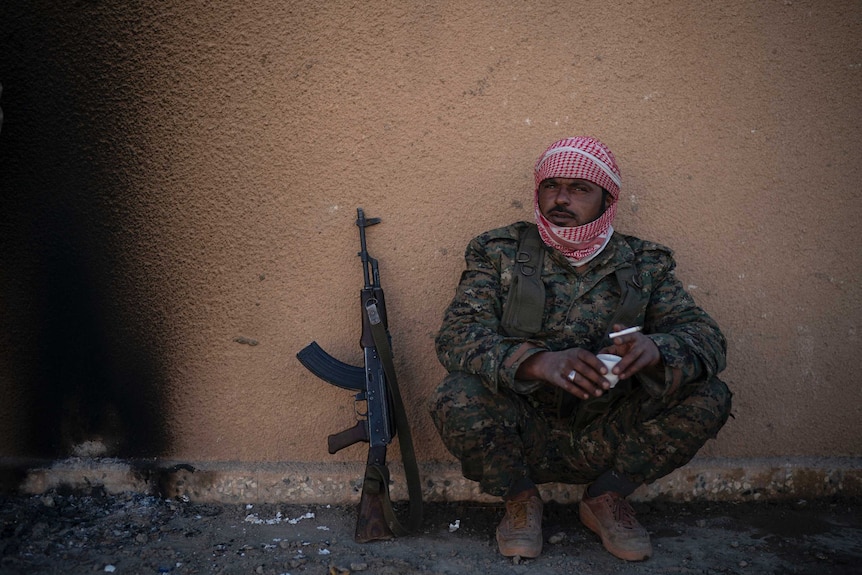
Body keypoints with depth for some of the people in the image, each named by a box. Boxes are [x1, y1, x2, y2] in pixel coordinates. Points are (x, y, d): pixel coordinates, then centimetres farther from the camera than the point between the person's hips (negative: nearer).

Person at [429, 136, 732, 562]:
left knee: (708, 396, -17)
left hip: (604, 442, 2)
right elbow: (455, 336, -14)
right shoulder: (499, 252, -1)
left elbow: (706, 338, -4)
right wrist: (538, 362, -33)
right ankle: (520, 499, 0)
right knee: (455, 398, -30)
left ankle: (607, 498, 4)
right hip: (523, 437, -2)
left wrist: (653, 349, -30)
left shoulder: (644, 264, 4)